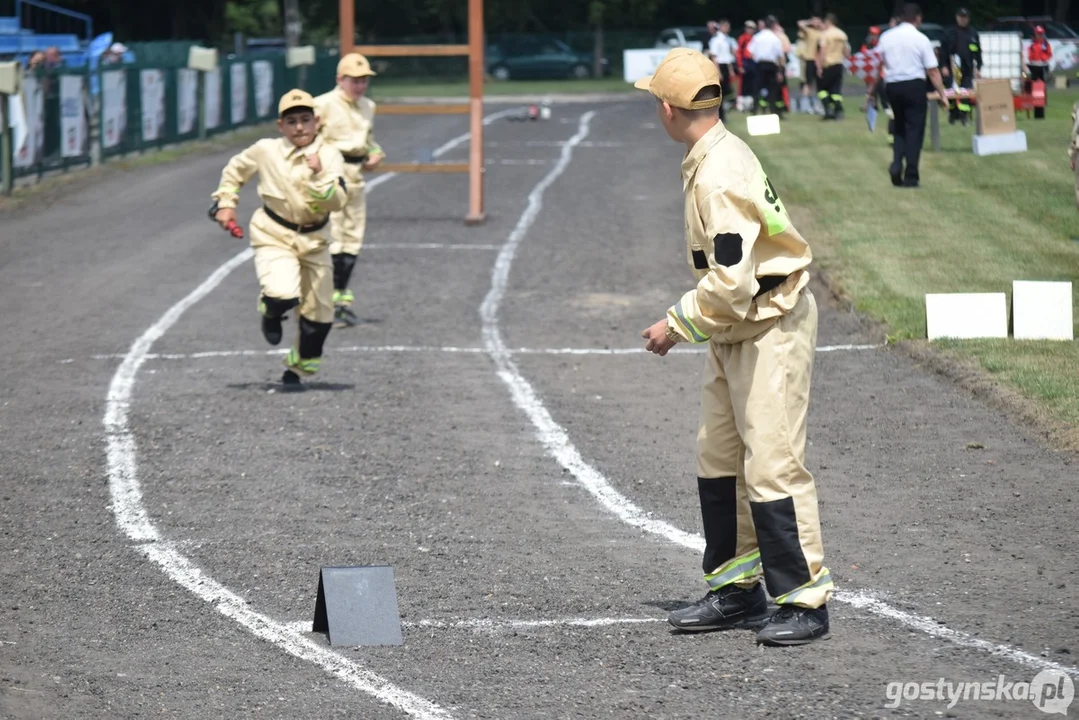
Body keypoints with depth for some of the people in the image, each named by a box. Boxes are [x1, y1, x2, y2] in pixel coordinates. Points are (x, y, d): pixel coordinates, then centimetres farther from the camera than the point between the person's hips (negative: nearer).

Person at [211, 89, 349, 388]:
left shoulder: (329, 156, -7)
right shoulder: (266, 151, -6)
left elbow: (338, 201, -18)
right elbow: (235, 170, 13)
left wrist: (319, 175, -30)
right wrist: (225, 203, 7)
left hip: (313, 239, 3)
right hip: (273, 237, -2)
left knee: (319, 313, 9)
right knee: (283, 295, -28)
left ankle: (298, 367, 35)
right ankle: (271, 312, 11)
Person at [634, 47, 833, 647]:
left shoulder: (720, 177, -23)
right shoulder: (712, 159, 8)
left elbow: (732, 283, -27)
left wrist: (678, 326, -16)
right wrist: (689, 317, 14)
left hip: (771, 330, -11)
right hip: (734, 332, 11)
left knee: (772, 466, -9)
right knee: (719, 460, 14)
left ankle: (806, 602, -3)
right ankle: (737, 591, 22)